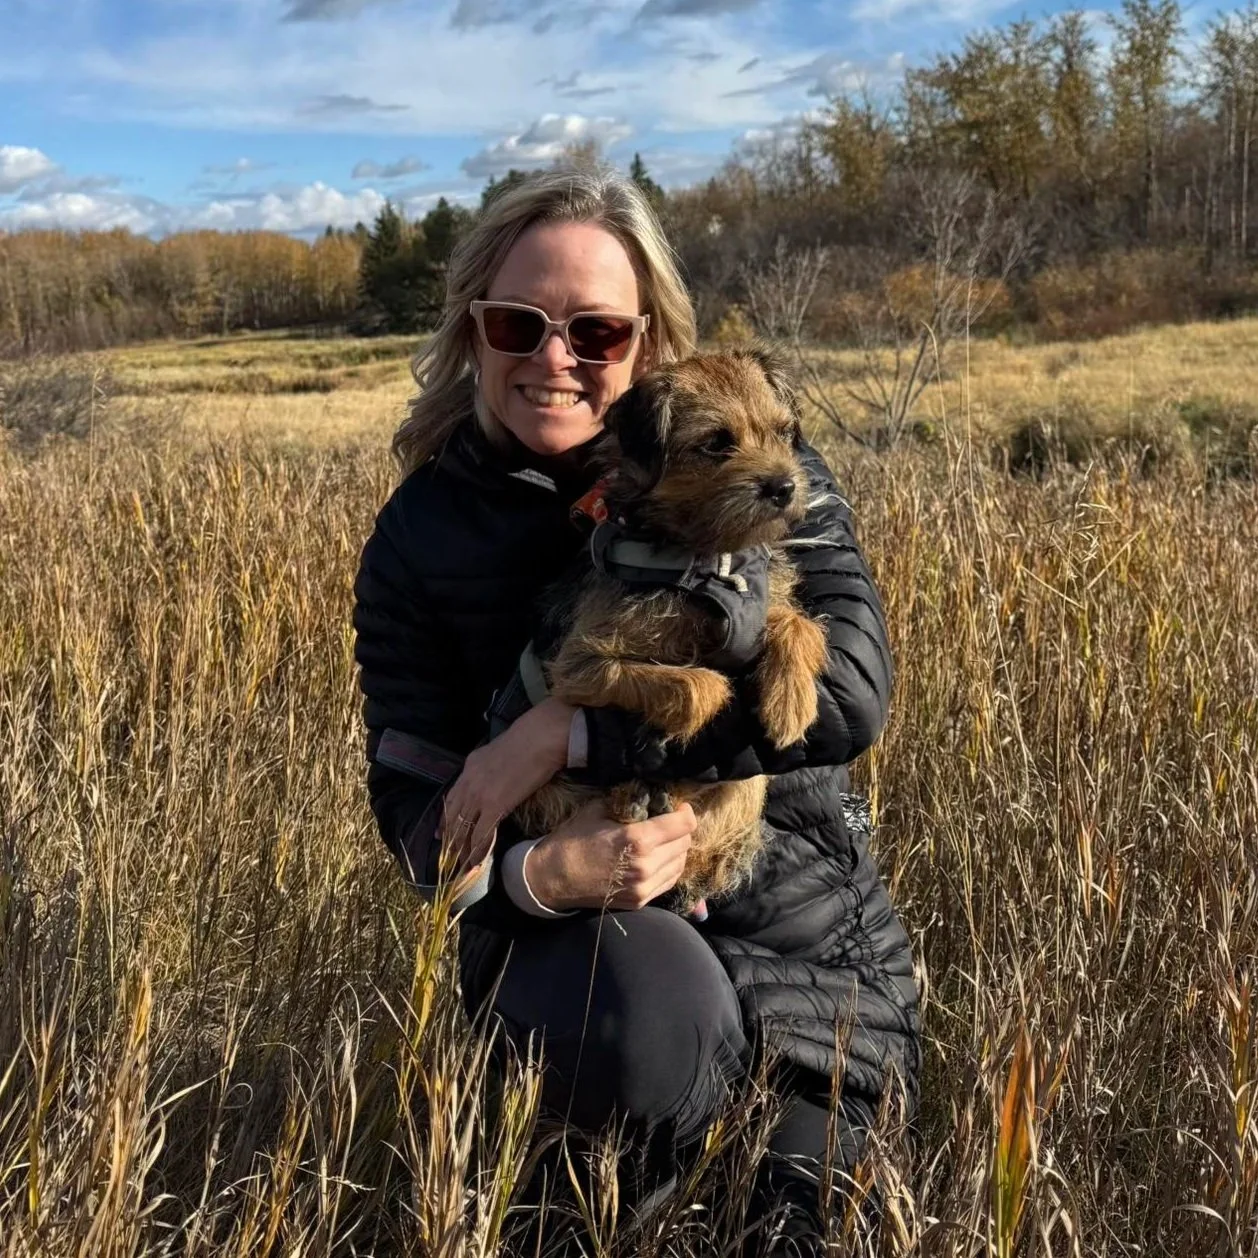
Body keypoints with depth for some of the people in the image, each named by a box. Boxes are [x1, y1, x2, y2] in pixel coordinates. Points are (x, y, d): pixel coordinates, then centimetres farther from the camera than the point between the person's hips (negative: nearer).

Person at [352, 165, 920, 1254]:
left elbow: (849, 689, -24)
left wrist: (570, 730, -28)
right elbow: (412, 798, -8)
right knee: (646, 1014, -34)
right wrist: (531, 873, -32)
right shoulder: (425, 529, -6)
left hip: (801, 927, 1)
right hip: (575, 922, -1)